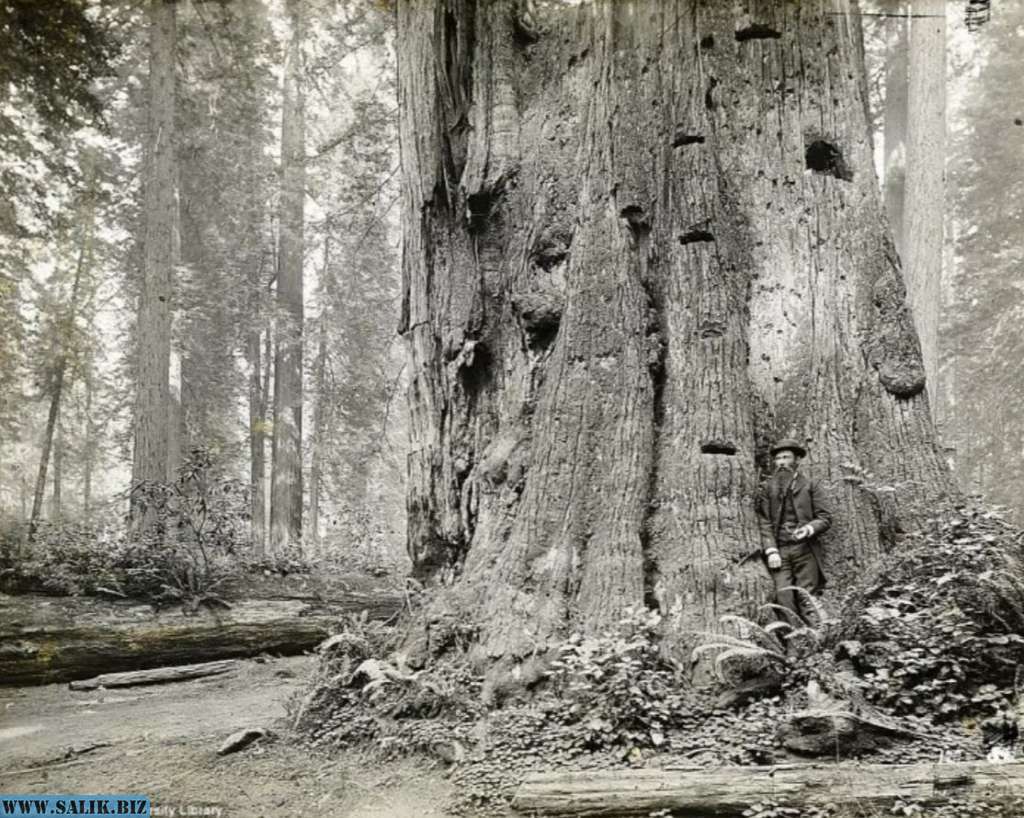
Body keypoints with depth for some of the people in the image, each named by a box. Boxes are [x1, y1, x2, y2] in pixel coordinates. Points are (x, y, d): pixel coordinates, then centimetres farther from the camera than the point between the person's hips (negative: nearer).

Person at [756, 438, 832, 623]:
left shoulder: (810, 486, 10)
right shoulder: (766, 488, 11)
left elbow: (825, 517, 5)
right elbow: (764, 521, 5)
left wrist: (809, 529, -14)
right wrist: (771, 550, -6)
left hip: (805, 548, -1)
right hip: (778, 550, 1)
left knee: (807, 599, -5)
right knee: (783, 598, -8)